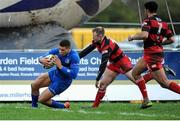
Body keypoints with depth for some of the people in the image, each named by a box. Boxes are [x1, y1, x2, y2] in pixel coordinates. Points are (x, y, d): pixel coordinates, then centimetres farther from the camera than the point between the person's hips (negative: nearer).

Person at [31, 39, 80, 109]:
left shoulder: (74, 57, -32)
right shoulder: (56, 51, -17)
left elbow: (74, 75, -37)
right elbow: (42, 58, -8)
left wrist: (60, 66, -38)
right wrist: (42, 60, -34)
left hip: (62, 82, -6)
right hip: (54, 73, 6)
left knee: (41, 99, -4)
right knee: (34, 85, 4)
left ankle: (64, 106, 13)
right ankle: (34, 107, 25)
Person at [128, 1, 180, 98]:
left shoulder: (148, 21, -10)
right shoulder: (163, 23, 11)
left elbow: (144, 35, -28)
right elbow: (171, 39, 9)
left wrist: (132, 37, -10)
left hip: (152, 55, -9)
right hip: (159, 52, 9)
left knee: (164, 83, -9)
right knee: (135, 73, 18)